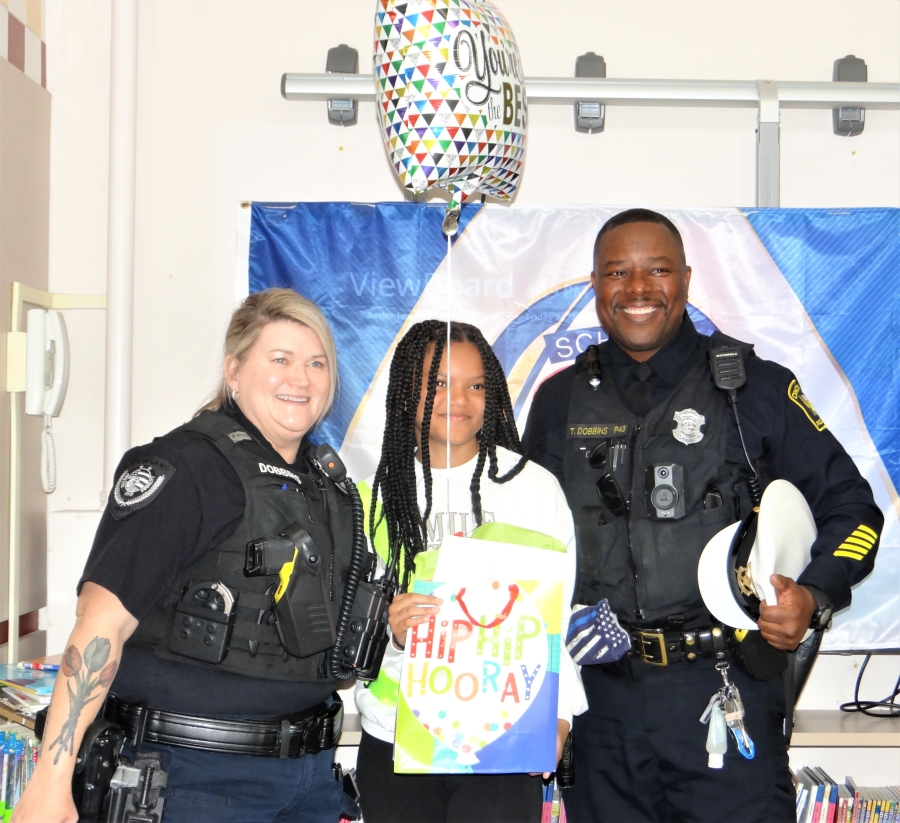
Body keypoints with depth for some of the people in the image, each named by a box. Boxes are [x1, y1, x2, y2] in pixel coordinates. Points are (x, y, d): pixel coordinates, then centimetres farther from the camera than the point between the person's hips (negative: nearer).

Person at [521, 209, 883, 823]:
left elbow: (849, 506, 4)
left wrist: (814, 598, -12)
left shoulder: (755, 387, 0)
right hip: (602, 696, 3)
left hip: (726, 685, -3)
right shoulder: (561, 401, 9)